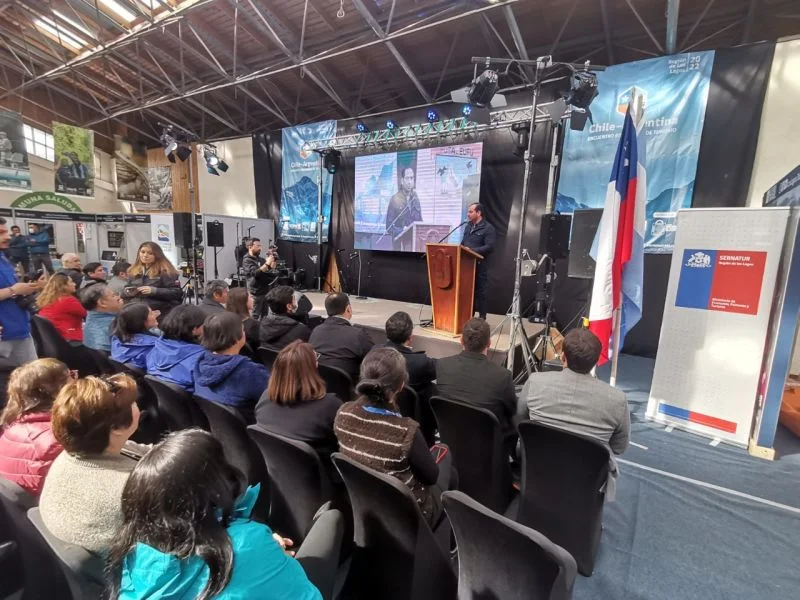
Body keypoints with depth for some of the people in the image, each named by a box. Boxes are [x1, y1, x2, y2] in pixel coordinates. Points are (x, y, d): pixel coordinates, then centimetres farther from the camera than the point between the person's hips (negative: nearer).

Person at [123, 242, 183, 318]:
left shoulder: (165, 271, -4)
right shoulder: (133, 271, 15)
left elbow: (177, 292, -13)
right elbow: (124, 293, 24)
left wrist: (154, 291, -22)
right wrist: (127, 292, 0)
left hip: (160, 315, -6)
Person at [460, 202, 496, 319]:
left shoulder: (488, 228, -7)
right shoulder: (468, 226, 17)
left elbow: (489, 247, -17)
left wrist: (472, 251, -22)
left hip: (479, 265, -7)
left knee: (480, 292, 1)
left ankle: (482, 317, 10)